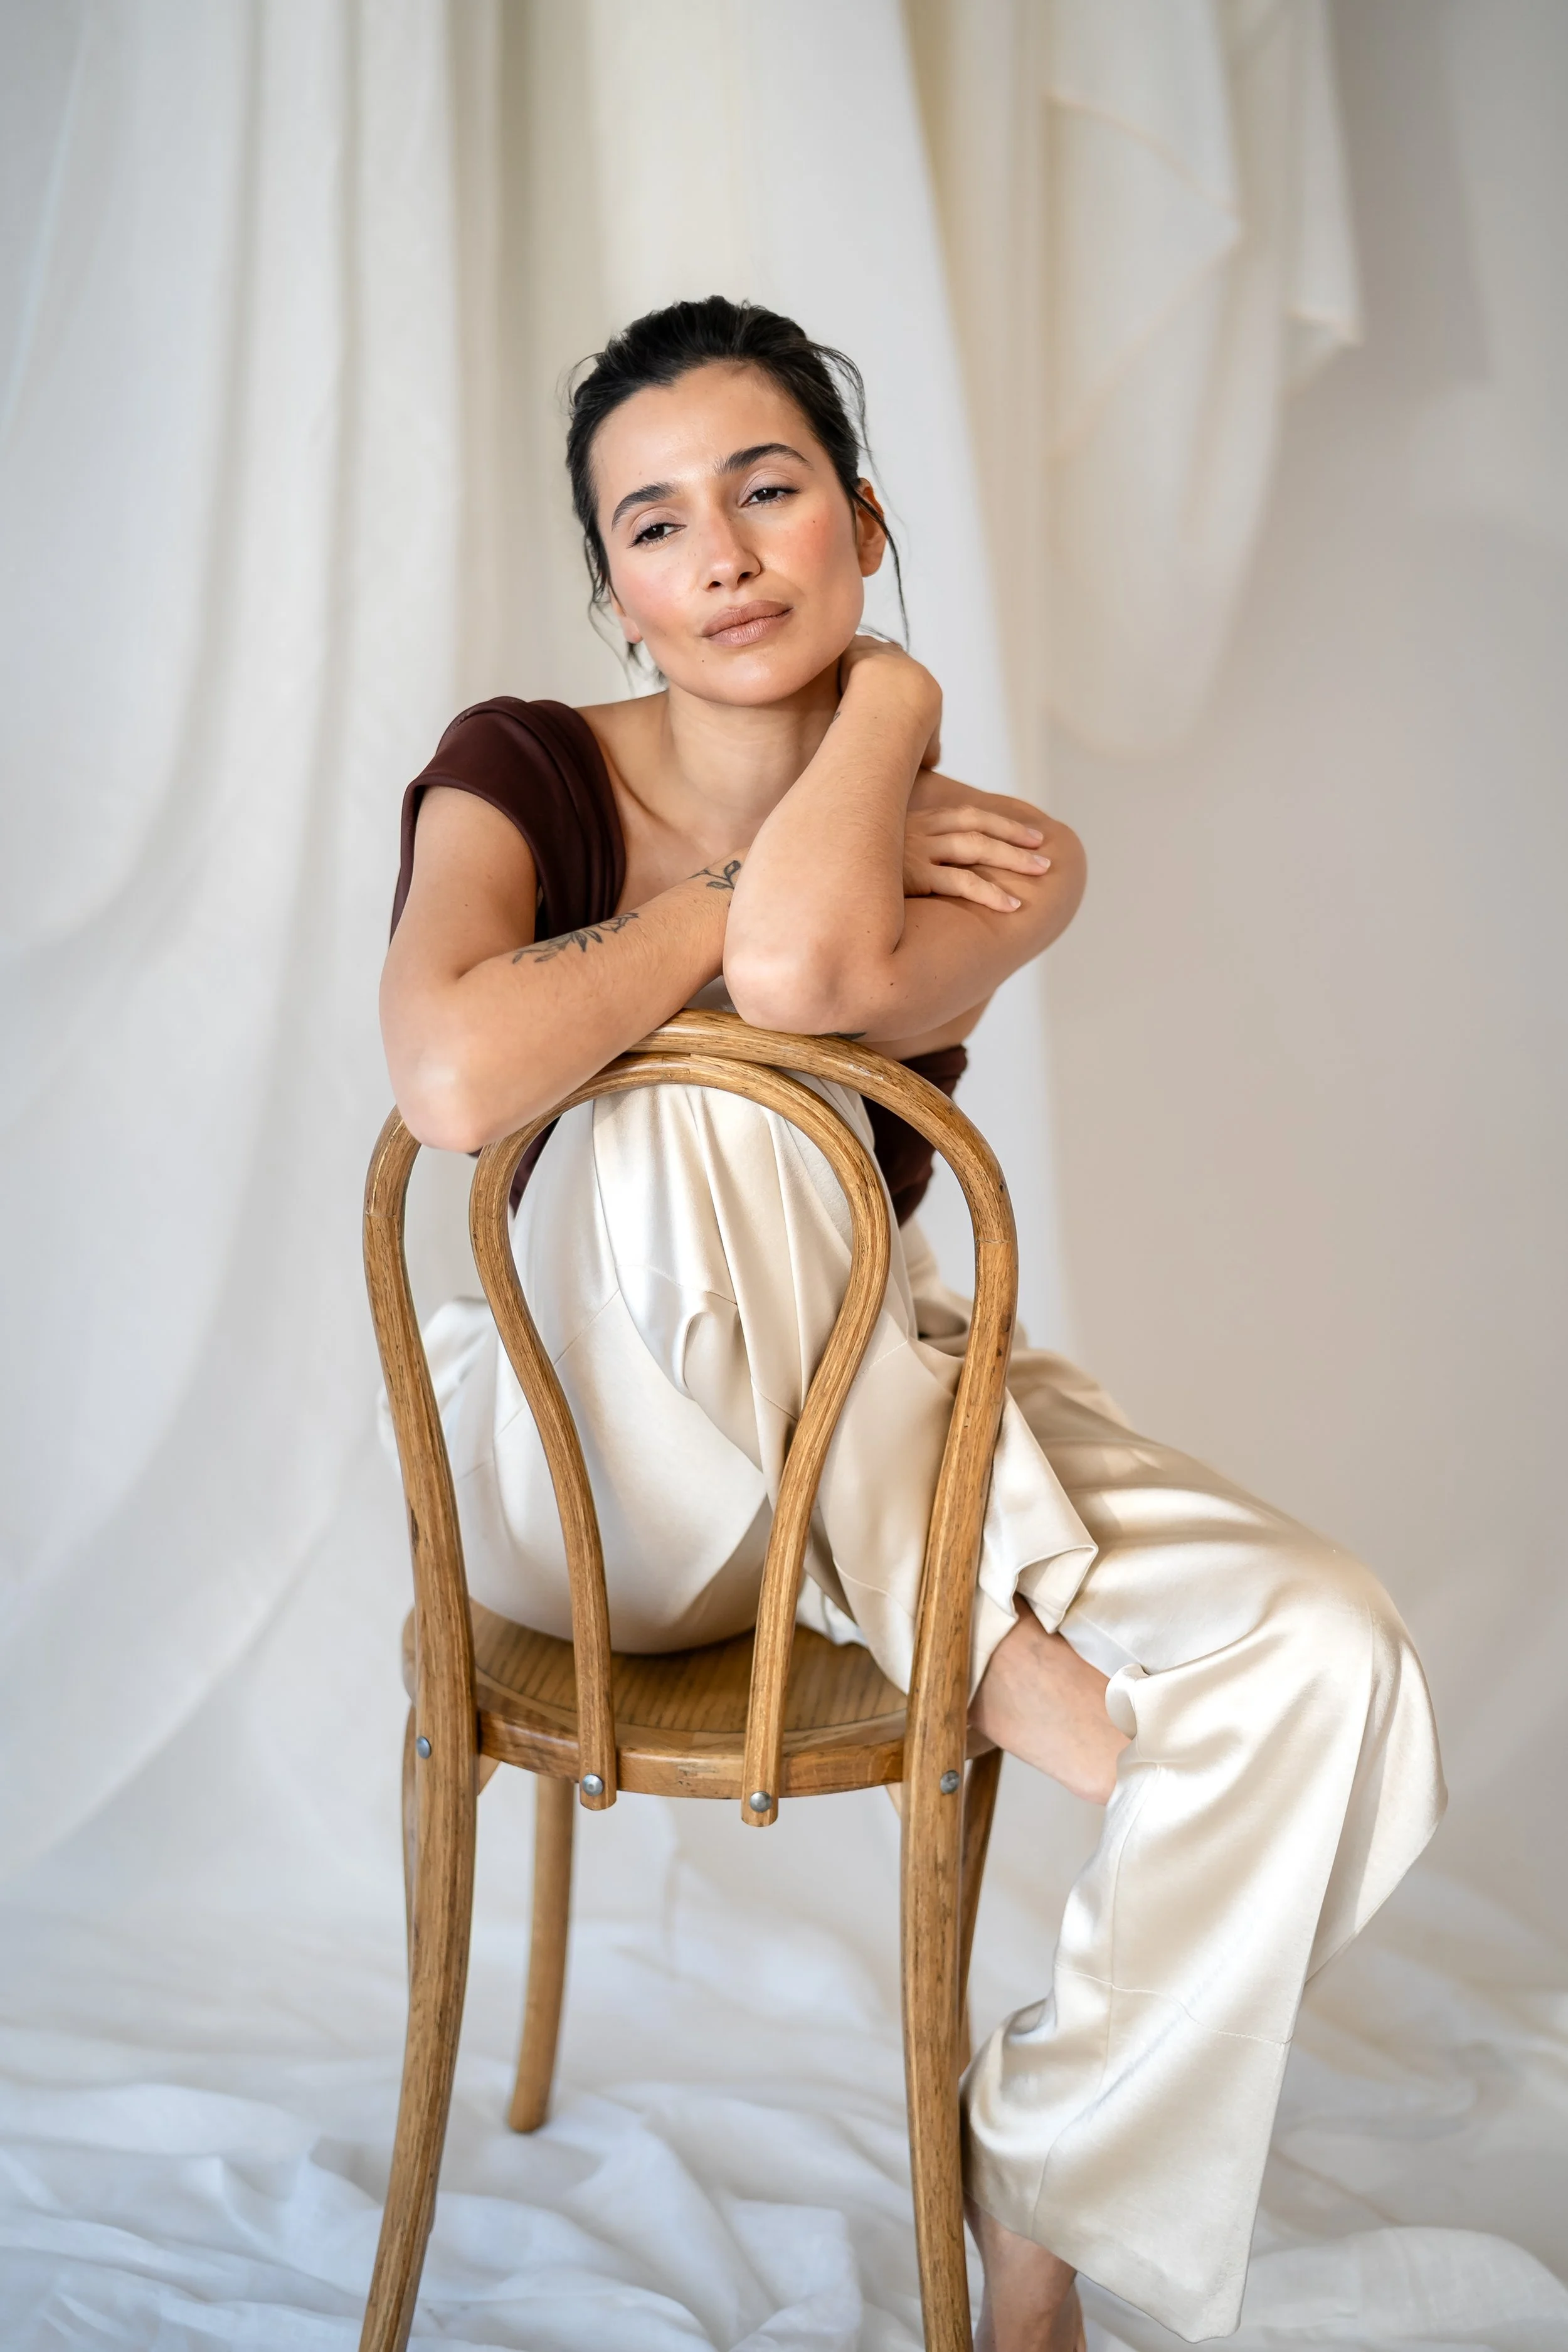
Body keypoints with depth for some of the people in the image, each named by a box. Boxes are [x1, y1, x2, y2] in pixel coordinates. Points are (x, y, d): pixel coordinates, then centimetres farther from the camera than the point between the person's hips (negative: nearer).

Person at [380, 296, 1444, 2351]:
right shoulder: (524, 771, -9)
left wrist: (884, 692, -13)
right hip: (589, 1468, -2)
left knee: (1326, 1661, -21)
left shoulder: (996, 860, -5)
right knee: (690, 1111, -35)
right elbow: (456, 1075, -33)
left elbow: (807, 974, -31)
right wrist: (773, 884, -22)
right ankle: (982, 1637, -15)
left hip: (864, 1433, 3)